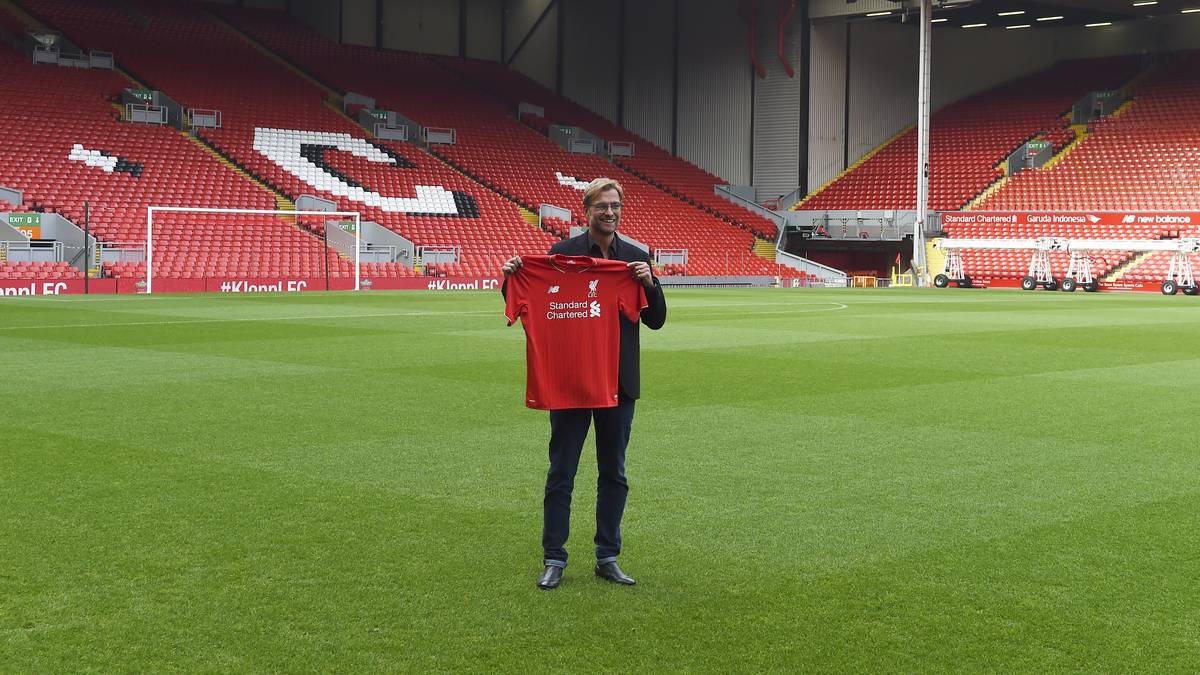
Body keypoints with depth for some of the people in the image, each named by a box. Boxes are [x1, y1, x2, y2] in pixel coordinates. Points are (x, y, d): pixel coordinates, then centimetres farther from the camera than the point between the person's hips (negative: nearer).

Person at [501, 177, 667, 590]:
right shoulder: (562, 253, 0)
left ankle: (607, 558, 18)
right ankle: (554, 560, 9)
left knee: (614, 474, 9)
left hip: (618, 382, 3)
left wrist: (649, 284, -12)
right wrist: (511, 279, -13)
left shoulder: (637, 259, 7)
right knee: (561, 473, 1)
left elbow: (656, 321, 5)